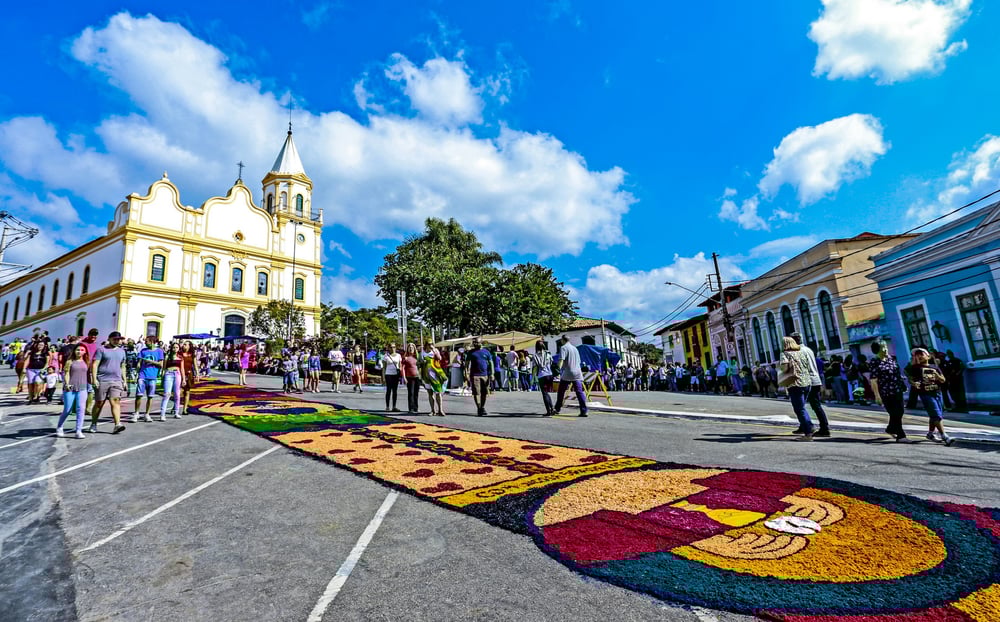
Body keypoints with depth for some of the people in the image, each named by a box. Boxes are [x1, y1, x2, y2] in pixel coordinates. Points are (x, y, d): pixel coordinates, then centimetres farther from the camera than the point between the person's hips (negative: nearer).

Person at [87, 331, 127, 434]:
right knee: (99, 403, 6)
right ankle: (93, 425, 22)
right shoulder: (101, 349, 1)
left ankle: (117, 425, -18)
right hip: (102, 380, -3)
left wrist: (124, 380, 18)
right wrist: (94, 379, -14)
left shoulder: (121, 351, 17)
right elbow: (94, 365, -6)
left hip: (117, 381, 3)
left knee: (115, 401, -9)